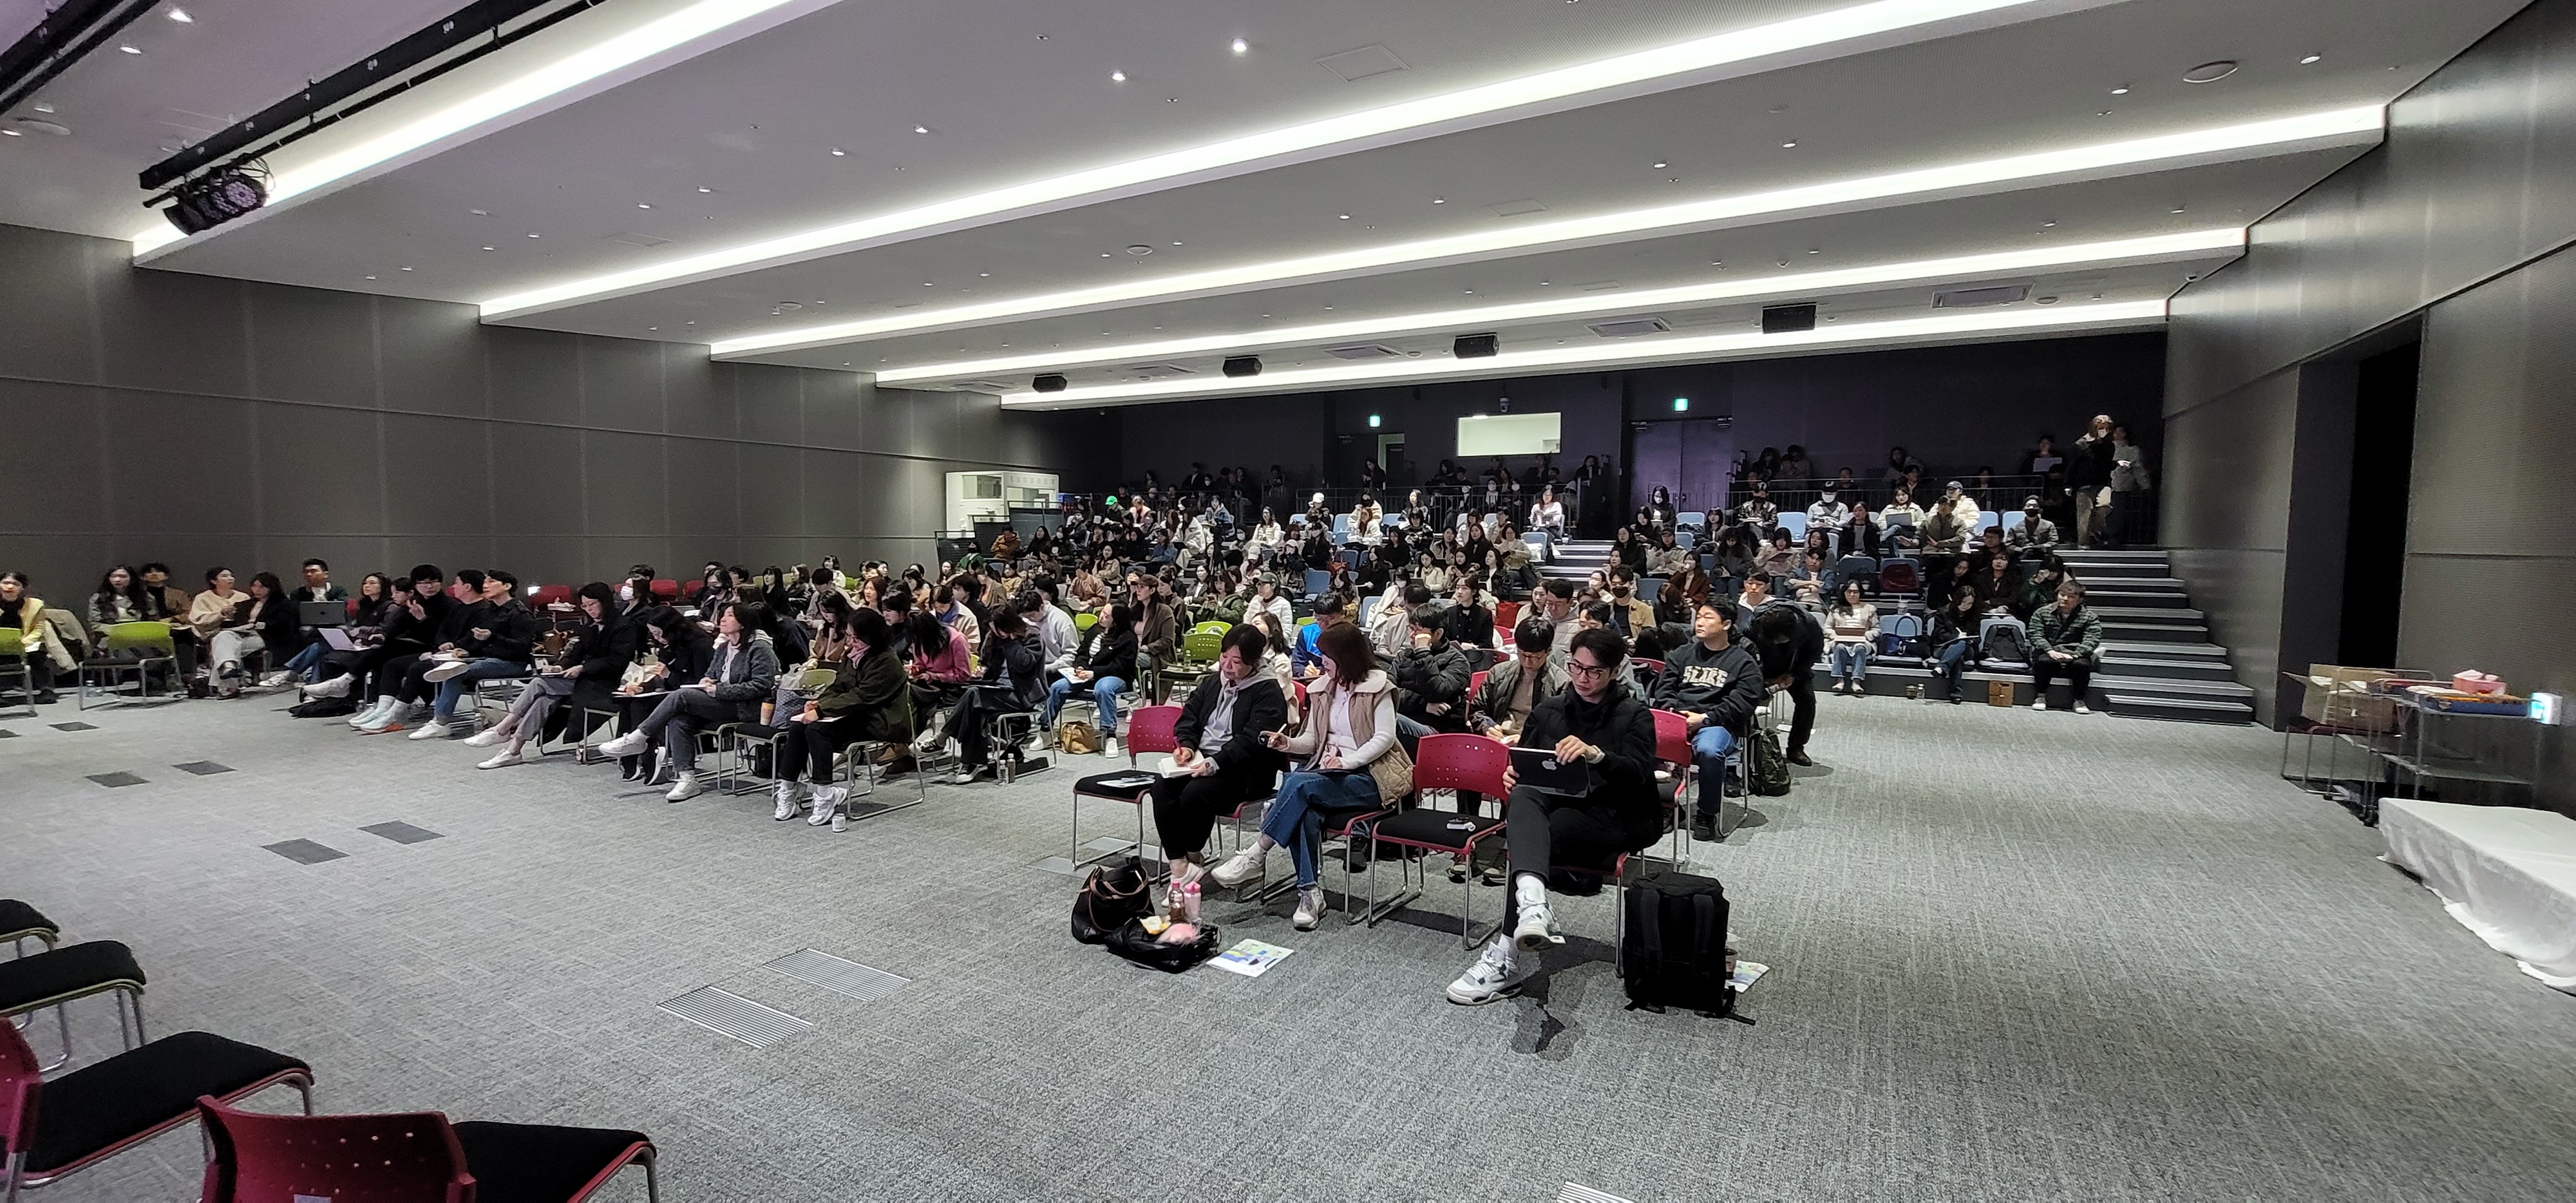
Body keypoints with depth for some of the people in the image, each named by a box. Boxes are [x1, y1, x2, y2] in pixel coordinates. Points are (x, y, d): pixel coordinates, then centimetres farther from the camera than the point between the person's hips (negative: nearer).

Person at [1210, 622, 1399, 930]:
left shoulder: (1377, 686, -1)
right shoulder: (1322, 688, 17)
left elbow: (1385, 736, -9)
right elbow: (1312, 739, 19)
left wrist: (1347, 761, -18)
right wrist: (1288, 743, -3)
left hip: (1364, 776, -5)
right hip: (1324, 770, 5)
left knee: (1298, 784, -31)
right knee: (1304, 810, -31)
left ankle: (1256, 855, -24)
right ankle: (1309, 892, -28)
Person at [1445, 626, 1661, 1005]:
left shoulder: (1635, 716, 5)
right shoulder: (1549, 710, 18)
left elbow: (1638, 773, -12)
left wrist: (1595, 754, -32)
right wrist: (1511, 774, -6)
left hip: (1611, 818, -3)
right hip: (1555, 806, 4)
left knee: (1536, 835, -33)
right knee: (1522, 797, -33)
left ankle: (1509, 955, -30)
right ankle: (1532, 905, -59)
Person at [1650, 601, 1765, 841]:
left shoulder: (1744, 663, 9)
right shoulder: (1681, 654, 22)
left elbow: (1741, 704, -3)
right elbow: (1664, 688, 14)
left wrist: (1704, 718, -14)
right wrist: (1674, 712, -7)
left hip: (1718, 724, -3)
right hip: (1676, 719, 3)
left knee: (1708, 751, -38)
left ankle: (1707, 814, -15)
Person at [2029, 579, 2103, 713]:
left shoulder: (2089, 616, 7)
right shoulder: (2043, 613, 7)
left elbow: (2092, 639, -5)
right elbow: (2036, 635, -2)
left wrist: (2074, 654, -21)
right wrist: (2050, 651, -20)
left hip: (2074, 654, 1)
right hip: (2049, 653, 0)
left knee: (2082, 664, -33)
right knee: (2044, 661, -34)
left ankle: (2079, 700, -13)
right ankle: (2040, 697, -16)